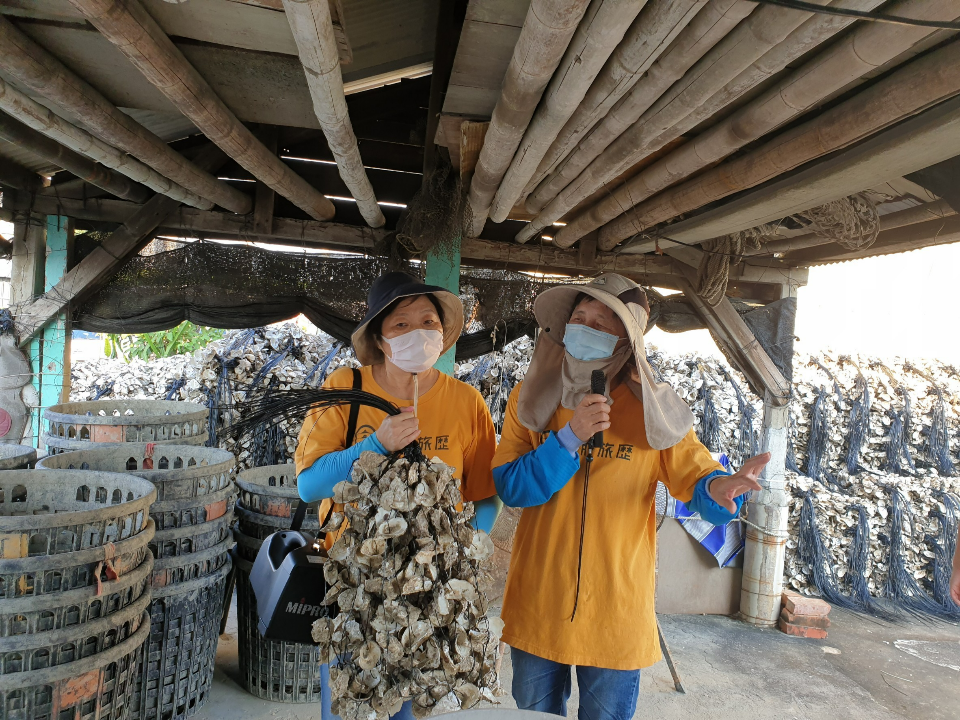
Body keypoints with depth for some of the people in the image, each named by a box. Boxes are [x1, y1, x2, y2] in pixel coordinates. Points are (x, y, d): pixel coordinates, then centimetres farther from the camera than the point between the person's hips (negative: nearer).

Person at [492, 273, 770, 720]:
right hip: (536, 606, 1)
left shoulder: (651, 410, -6)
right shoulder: (530, 398, -4)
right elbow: (508, 487, -11)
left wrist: (717, 489, -31)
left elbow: (696, 476, -6)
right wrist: (570, 437, -24)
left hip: (617, 613, -1)